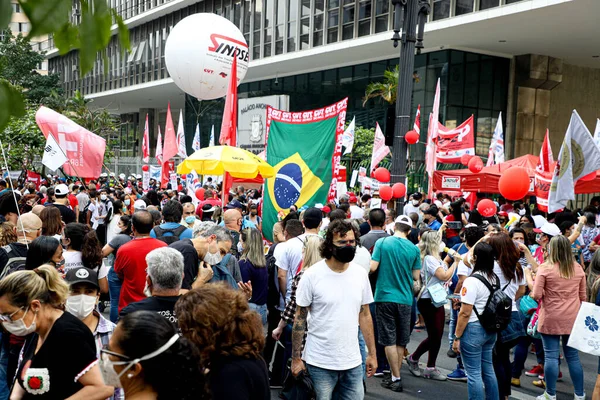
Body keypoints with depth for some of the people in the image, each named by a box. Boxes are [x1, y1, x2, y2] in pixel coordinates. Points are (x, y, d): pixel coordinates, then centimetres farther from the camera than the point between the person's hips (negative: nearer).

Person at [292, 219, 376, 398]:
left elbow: (365, 315, 9)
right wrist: (296, 358, -5)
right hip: (320, 363, -4)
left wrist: (372, 353, 8)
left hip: (353, 362, 4)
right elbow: (299, 319, -5)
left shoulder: (360, 274, 1)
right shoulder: (312, 276, -11)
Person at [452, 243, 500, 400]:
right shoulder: (495, 279, 5)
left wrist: (457, 337, -10)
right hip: (491, 329, 8)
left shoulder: (472, 281, -18)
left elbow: (465, 313, -18)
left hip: (473, 329, -8)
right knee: (488, 370, 17)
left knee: (474, 373, 0)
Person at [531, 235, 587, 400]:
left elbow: (536, 295, -12)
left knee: (551, 356, 2)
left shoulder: (545, 268, -11)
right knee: (573, 356, 12)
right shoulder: (578, 268, 2)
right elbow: (583, 296, 10)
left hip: (551, 319, -4)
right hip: (572, 318, 4)